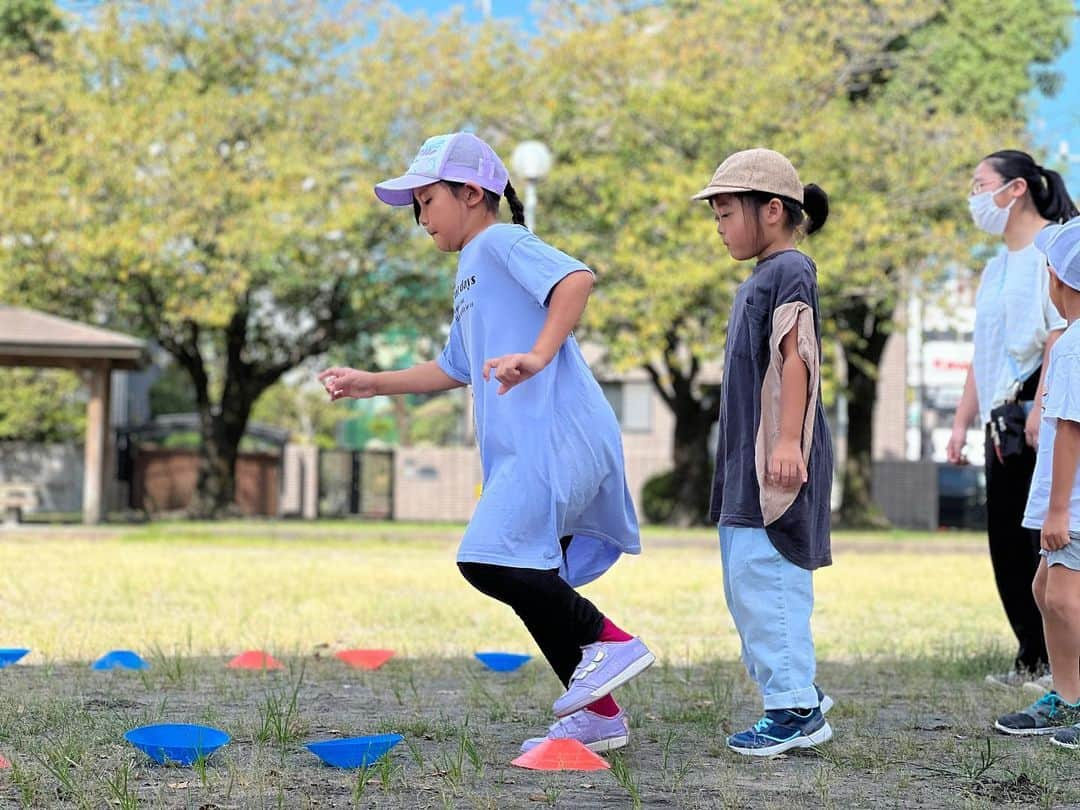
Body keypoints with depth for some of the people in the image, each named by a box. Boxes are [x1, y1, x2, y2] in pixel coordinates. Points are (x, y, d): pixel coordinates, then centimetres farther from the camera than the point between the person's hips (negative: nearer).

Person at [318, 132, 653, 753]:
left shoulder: (501, 243, -3)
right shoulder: (471, 273, 28)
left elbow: (577, 278, -22)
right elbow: (454, 370, 38)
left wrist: (539, 355, -34)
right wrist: (372, 384, 34)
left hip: (557, 434, -10)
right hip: (525, 446, 10)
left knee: (489, 559, -20)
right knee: (533, 584, 9)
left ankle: (608, 641, -12)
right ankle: (597, 713, 14)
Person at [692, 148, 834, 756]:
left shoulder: (789, 271, -10)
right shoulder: (760, 278, 19)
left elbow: (796, 358, -20)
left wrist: (787, 440, -28)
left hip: (778, 463, -10)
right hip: (749, 463, 10)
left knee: (764, 580, -12)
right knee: (749, 585, 13)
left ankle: (795, 709, -8)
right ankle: (798, 696, 19)